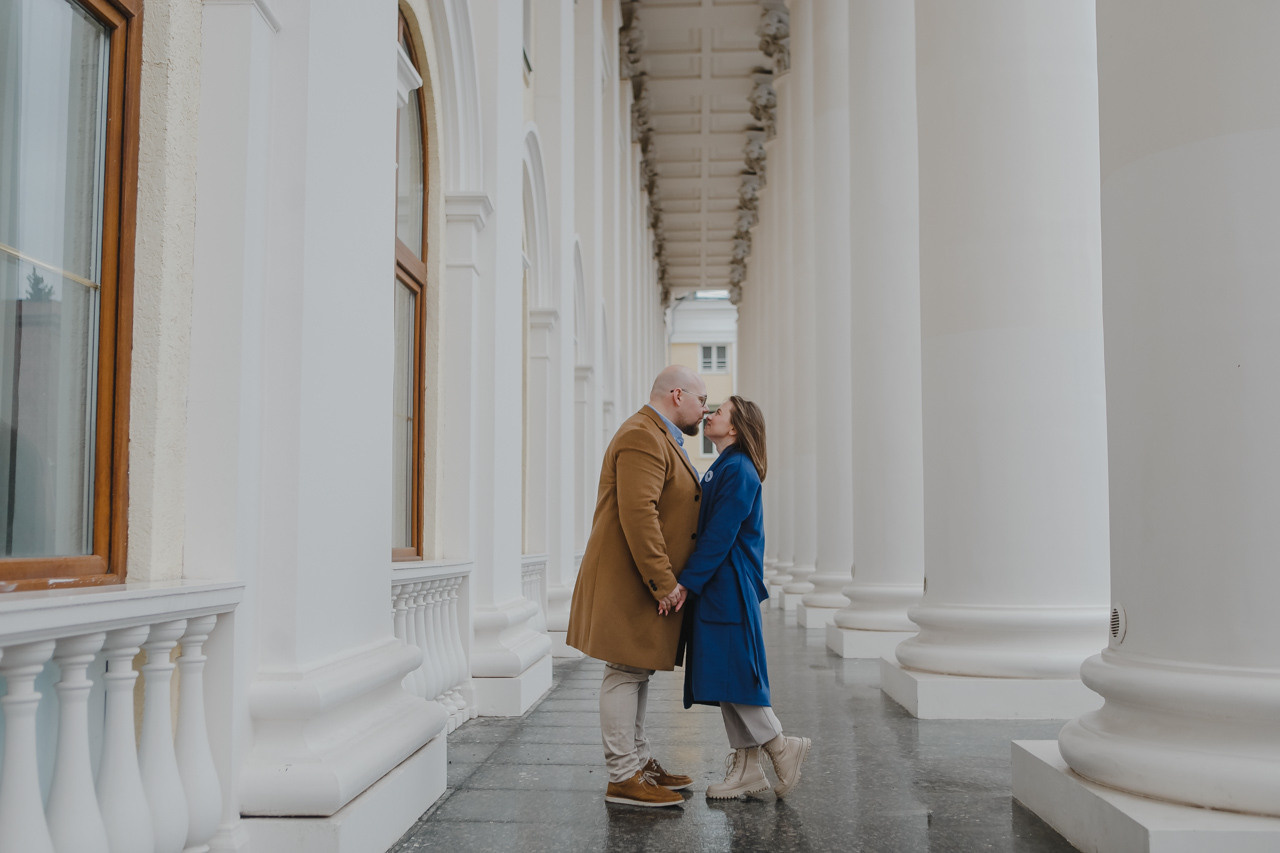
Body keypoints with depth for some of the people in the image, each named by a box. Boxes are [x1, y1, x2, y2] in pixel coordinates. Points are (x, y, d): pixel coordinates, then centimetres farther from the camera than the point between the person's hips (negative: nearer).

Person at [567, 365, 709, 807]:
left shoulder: (660, 438, 20)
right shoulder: (641, 438, -17)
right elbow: (638, 514, -26)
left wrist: (667, 580, 20)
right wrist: (663, 583, -25)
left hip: (649, 583, 11)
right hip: (629, 583, -11)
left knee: (636, 673, 15)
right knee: (626, 673, -5)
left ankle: (640, 762, 24)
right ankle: (622, 778, 0)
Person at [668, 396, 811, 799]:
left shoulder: (738, 471, -14)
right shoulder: (721, 468, 16)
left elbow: (719, 537, -19)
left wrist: (686, 583, -21)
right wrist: (686, 583, 11)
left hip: (727, 590, -10)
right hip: (715, 589, 10)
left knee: (731, 674, -6)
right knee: (724, 679, 10)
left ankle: (781, 747, 9)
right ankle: (747, 769, 17)